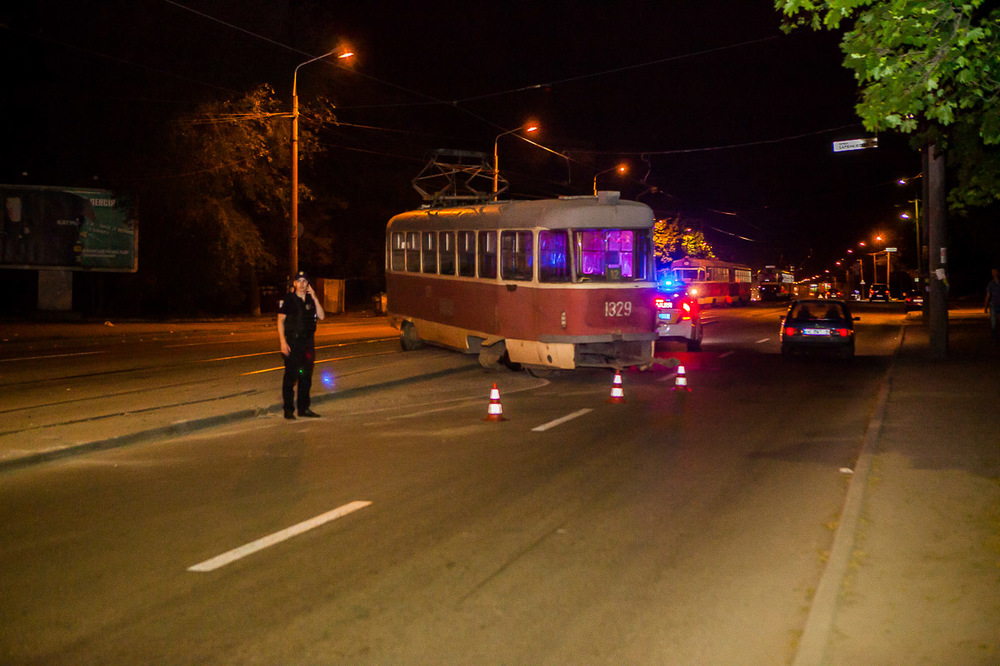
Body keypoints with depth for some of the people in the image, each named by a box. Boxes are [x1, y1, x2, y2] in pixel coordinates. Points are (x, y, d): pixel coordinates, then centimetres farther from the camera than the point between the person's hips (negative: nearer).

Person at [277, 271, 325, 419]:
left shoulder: (310, 300, 11)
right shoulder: (288, 300, -4)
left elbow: (321, 316, 1)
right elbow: (280, 321, -6)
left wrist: (314, 298, -7)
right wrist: (283, 341, -15)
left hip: (308, 341, 5)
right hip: (292, 341, -5)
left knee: (306, 376, 9)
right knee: (290, 376, -5)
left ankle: (303, 408, 17)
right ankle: (288, 409, 0)